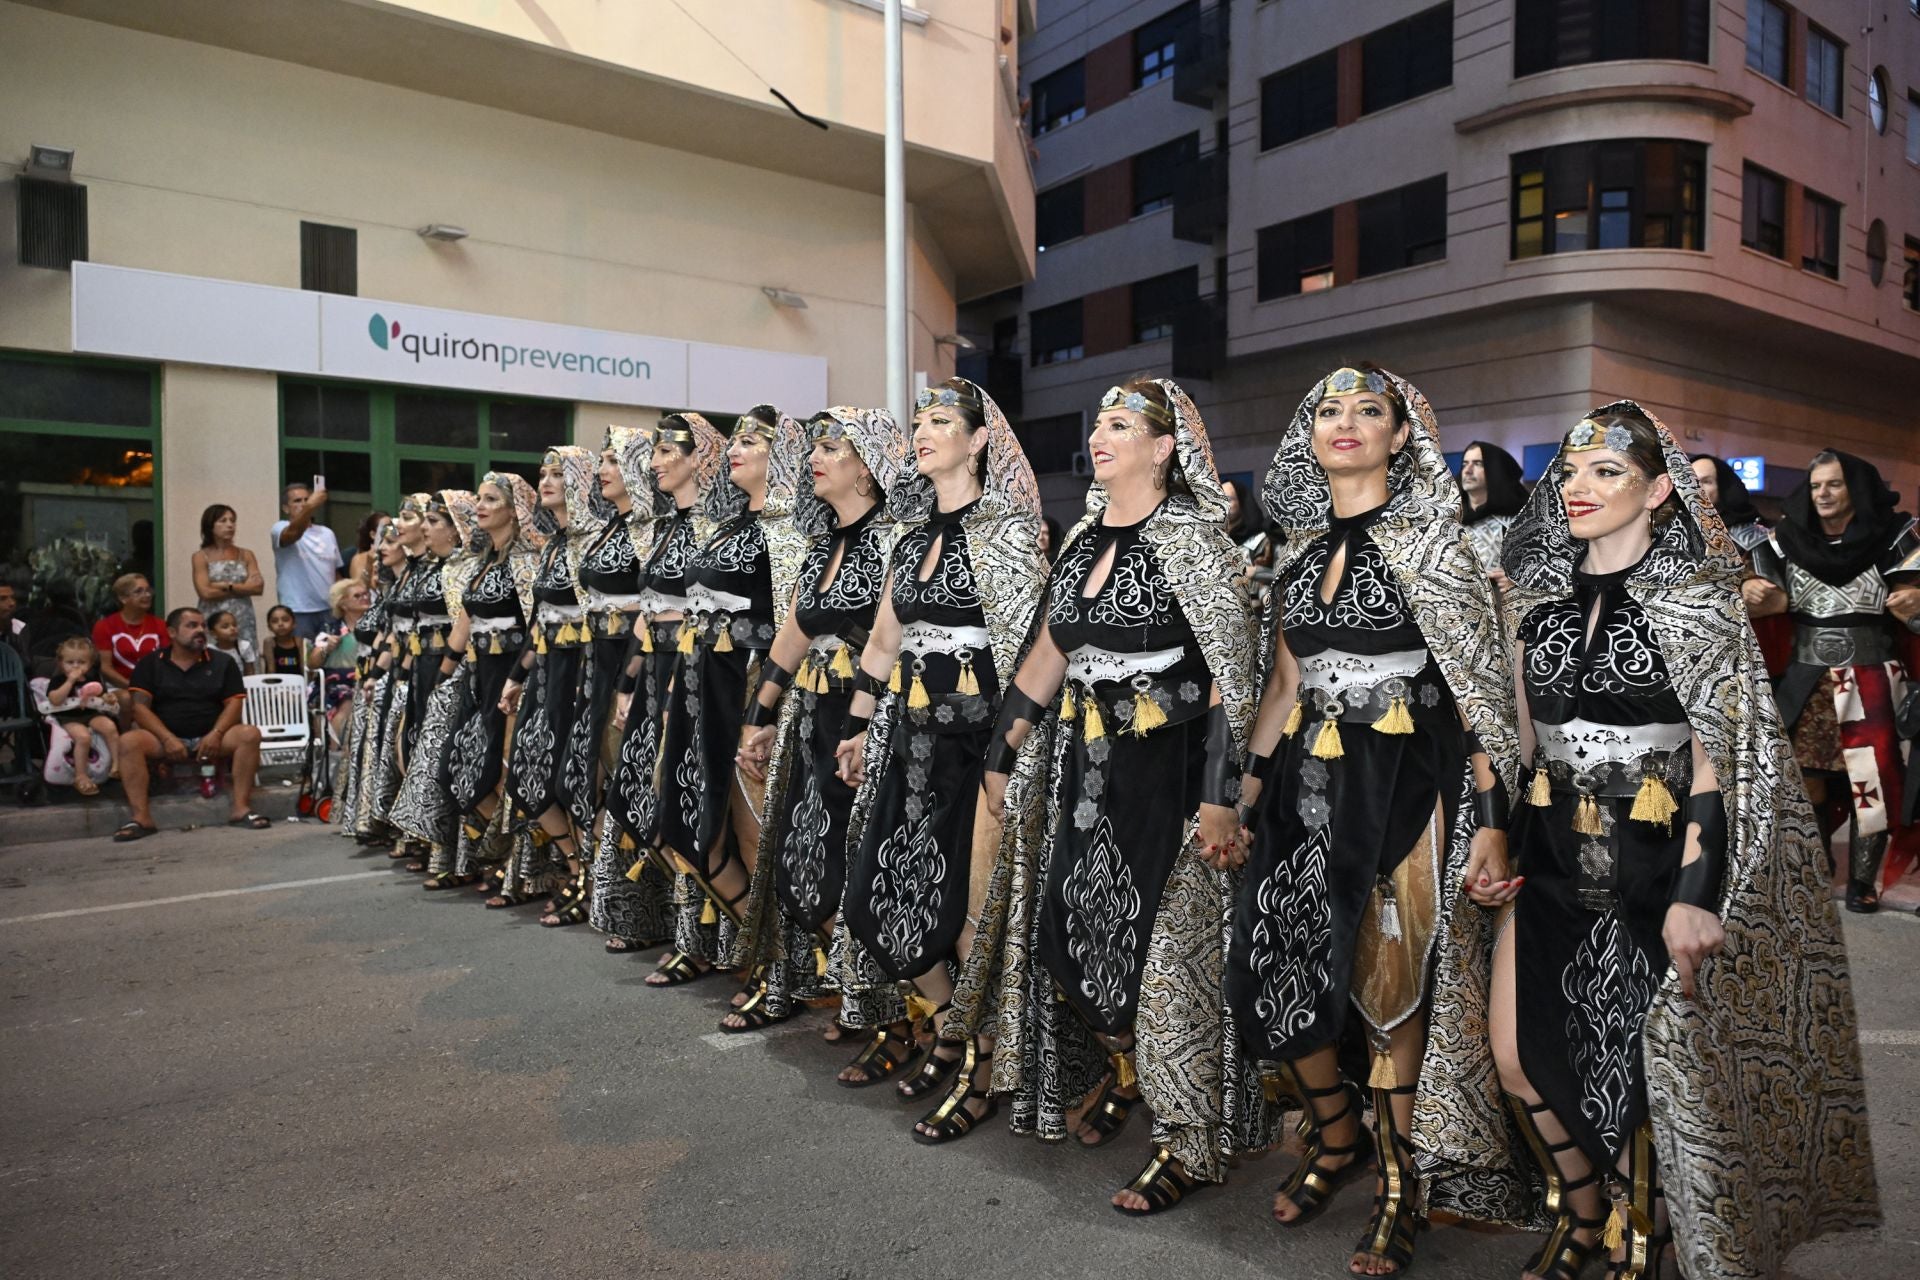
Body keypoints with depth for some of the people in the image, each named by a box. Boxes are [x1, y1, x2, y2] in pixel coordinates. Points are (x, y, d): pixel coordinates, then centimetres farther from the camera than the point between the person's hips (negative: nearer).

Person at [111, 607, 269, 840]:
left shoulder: (222, 662, 10)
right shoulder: (150, 664, 8)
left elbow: (234, 703, 2)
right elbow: (140, 707, -2)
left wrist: (216, 734, -17)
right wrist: (168, 739, -17)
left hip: (210, 739, 0)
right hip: (166, 740, 0)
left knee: (249, 734, -27)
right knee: (128, 741, -29)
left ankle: (241, 809, -27)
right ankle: (141, 818, -28)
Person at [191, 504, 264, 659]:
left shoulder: (246, 555, 11)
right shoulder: (201, 557, 3)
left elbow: (259, 586, -2)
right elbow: (206, 592, -9)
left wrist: (227, 586, -10)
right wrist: (243, 588, -4)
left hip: (243, 624, 2)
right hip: (212, 624, -2)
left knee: (246, 671, -1)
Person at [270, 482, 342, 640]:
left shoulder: (327, 533, 14)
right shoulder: (281, 528, -2)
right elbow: (294, 533, -28)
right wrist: (310, 507, -43)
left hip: (328, 610, 5)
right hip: (298, 612, -5)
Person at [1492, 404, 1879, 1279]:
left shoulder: (1695, 598, -6)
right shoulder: (1534, 591, 7)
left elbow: (1715, 754, -10)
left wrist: (1691, 892, -17)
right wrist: (1500, 839, 7)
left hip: (1658, 856, -4)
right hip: (1556, 853, 4)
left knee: (1650, 1066, 7)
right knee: (1517, 1055, 3)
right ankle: (1582, 1207, 31)